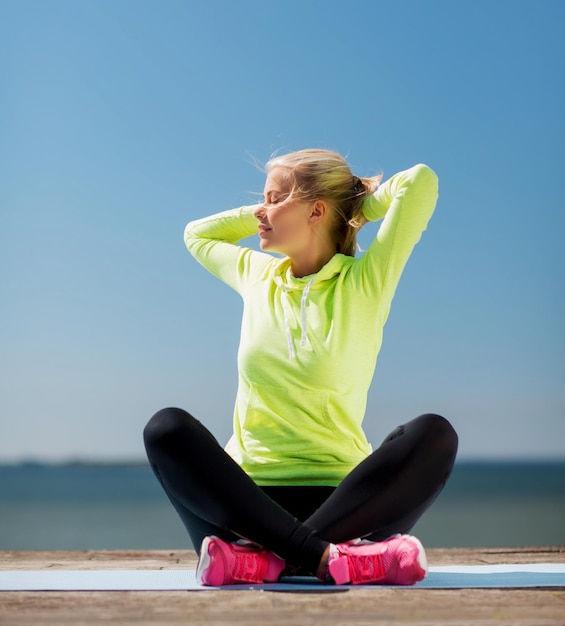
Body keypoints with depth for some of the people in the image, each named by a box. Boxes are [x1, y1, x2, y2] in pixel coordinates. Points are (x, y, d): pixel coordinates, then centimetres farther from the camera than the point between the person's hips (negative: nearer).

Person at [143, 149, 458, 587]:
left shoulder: (365, 283, 1)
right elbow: (197, 234, 32)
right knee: (167, 428, -25)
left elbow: (422, 181, -6)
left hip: (338, 498, -2)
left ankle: (265, 556, -36)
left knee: (434, 434, -29)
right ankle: (332, 558, -35)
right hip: (253, 496, 2)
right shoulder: (258, 276, 13)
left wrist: (358, 207, 11)